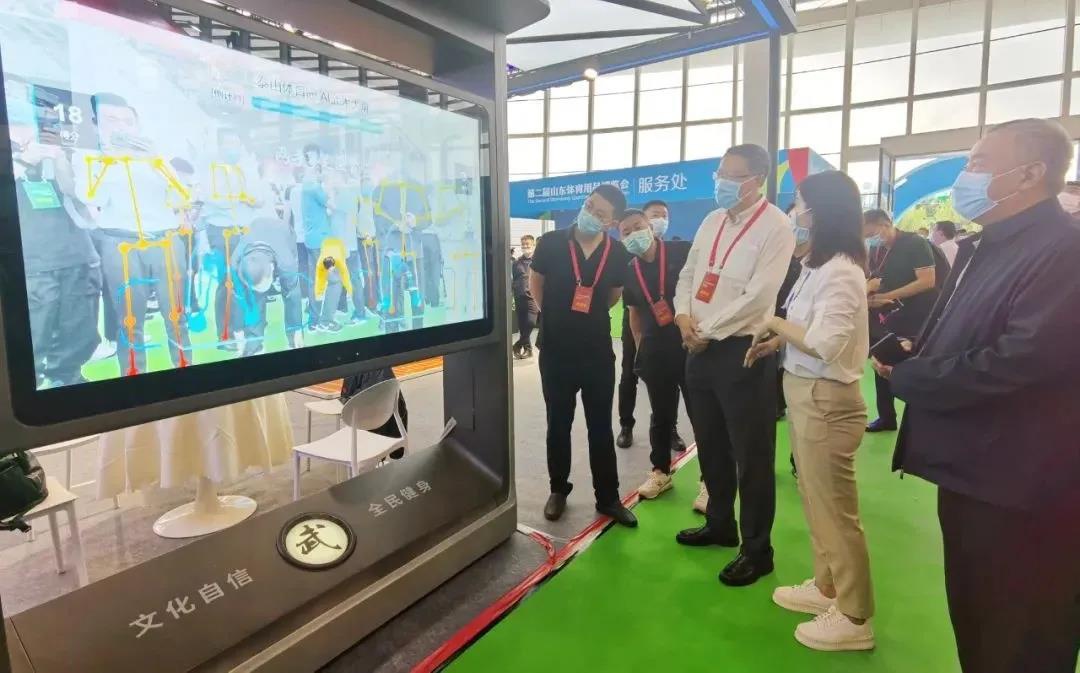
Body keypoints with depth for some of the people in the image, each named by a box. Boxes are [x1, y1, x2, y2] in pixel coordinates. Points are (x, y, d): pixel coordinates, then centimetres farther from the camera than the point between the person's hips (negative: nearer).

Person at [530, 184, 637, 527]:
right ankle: (558, 490, 29)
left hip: (598, 352, 1)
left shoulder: (618, 254, -5)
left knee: (601, 428, 10)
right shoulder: (551, 243, -10)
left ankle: (608, 497, 22)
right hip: (556, 351, -1)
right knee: (558, 425, 11)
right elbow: (535, 283, 8)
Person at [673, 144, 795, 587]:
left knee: (751, 455, 3)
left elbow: (758, 295, -18)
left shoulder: (775, 226, -9)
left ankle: (757, 550, 19)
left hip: (743, 351, -7)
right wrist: (683, 315, -4)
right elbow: (688, 275, 16)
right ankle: (720, 524, 37)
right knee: (711, 447, 18)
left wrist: (707, 330, -13)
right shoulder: (711, 222, 14)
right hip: (700, 348, 7)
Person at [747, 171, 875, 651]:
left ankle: (854, 618, 21)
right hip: (805, 395, 10)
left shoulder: (840, 270, -20)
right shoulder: (818, 264, 10)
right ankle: (826, 587, 39)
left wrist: (774, 323, -16)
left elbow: (825, 343, -28)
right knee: (816, 502, 21)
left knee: (835, 508, 4)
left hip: (826, 400, -10)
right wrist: (777, 341, 1)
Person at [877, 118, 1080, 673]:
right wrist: (916, 356, -3)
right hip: (974, 471, 9)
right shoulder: (983, 249, 12)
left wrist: (906, 377, -18)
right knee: (974, 623, 25)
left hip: (1022, 486, -9)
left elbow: (1022, 358, -29)